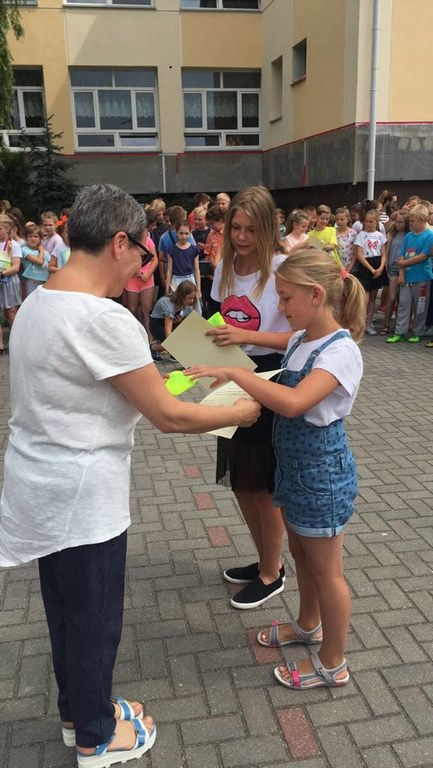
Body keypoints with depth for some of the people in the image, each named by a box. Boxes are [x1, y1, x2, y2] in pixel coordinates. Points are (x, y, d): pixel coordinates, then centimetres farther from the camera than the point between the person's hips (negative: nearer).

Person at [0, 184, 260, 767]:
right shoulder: (106, 319, -25)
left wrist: (141, 383, 15)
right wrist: (241, 412, -6)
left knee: (65, 610, 25)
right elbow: (170, 417, -21)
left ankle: (77, 711, 47)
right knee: (95, 622, 13)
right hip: (81, 499, -9)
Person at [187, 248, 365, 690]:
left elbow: (293, 403, -38)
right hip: (294, 464, 9)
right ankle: (308, 625, 49)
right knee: (301, 555, 25)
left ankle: (332, 664, 28)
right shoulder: (300, 340, 3)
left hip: (321, 471, -9)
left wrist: (234, 373, -35)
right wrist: (249, 393, -2)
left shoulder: (340, 351, -24)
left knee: (326, 570, 8)